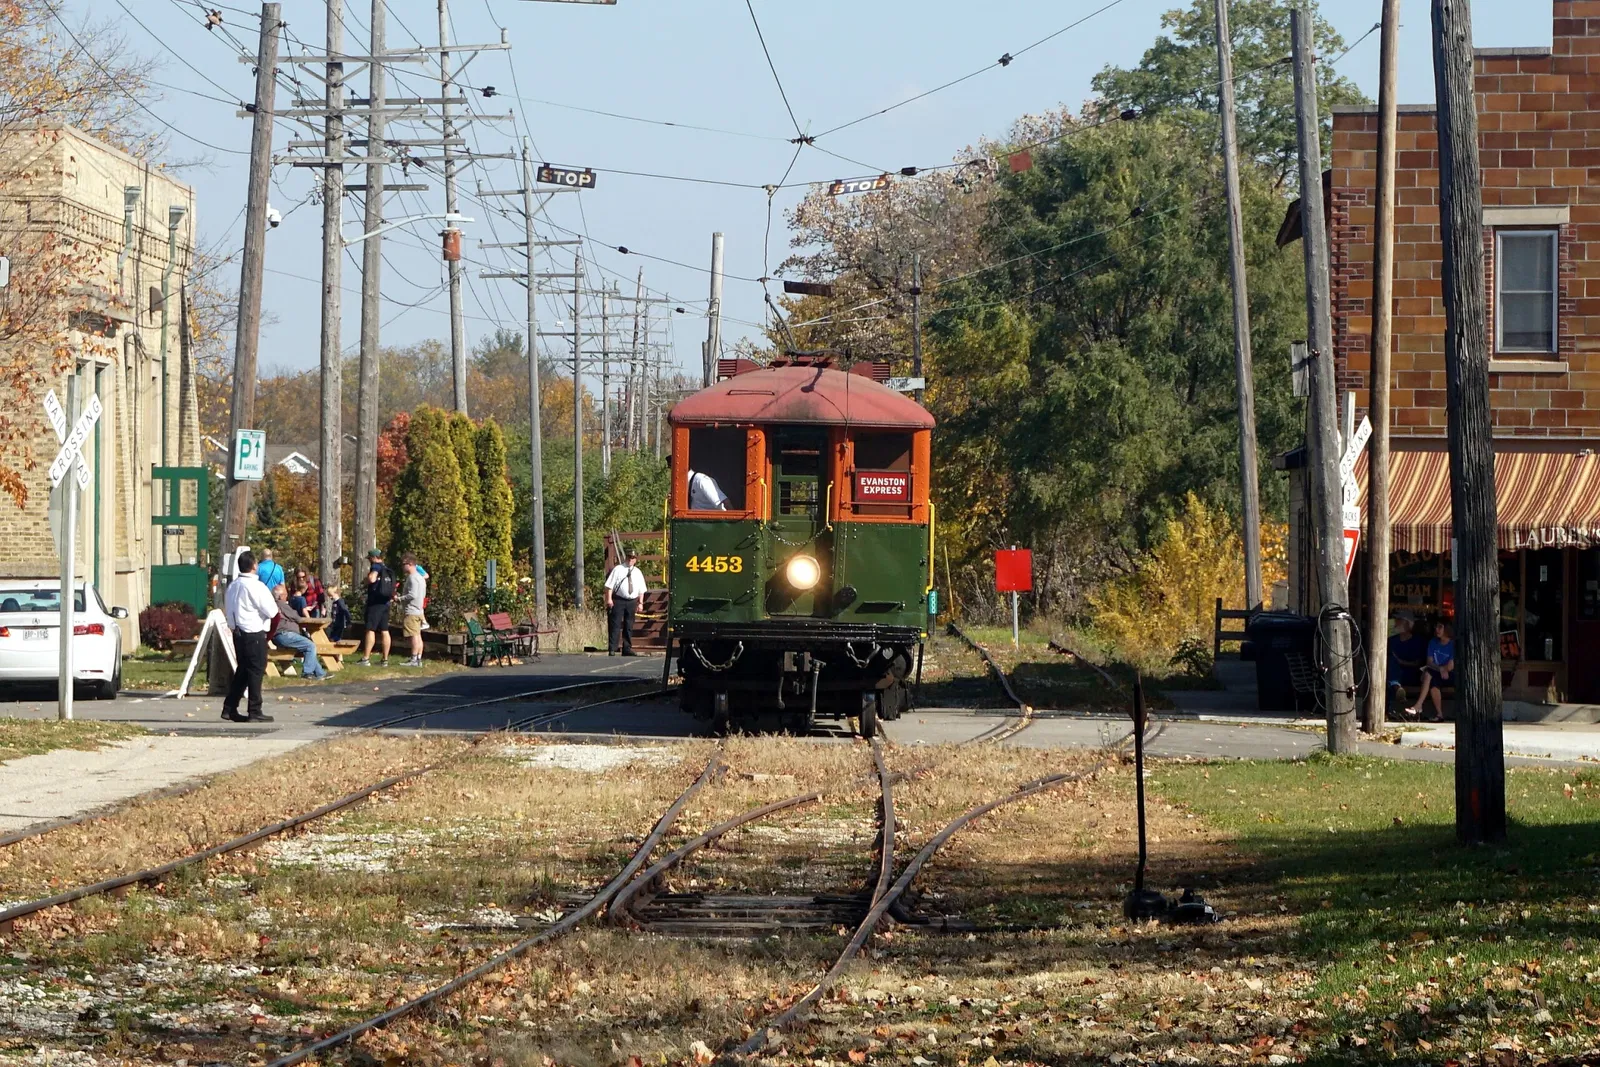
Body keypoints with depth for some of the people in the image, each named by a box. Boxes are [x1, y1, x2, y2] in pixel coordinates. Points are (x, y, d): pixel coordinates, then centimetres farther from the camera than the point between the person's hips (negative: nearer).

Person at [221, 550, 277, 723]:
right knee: (256, 671, -2)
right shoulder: (255, 586, -15)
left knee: (242, 670, 15)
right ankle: (255, 712, -1)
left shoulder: (232, 586, 10)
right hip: (254, 633, -8)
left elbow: (227, 609, 18)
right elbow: (272, 611, -14)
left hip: (237, 632, 8)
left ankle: (229, 708, 15)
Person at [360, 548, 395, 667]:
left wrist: (368, 572, -6)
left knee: (370, 630, -8)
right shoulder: (387, 570, 17)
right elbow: (392, 590, 20)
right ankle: (385, 659, 7)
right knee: (384, 631, 7)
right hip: (385, 604, 8)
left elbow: (371, 579, -24)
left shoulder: (376, 566, -8)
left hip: (375, 603, -8)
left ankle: (366, 658, -12)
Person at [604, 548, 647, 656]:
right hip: (618, 600, -4)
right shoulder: (618, 569, -1)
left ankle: (627, 649, 16)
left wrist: (640, 603, 7)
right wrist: (609, 599, -14)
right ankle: (612, 649, -7)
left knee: (629, 626, 9)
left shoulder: (638, 572, 11)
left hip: (632, 602, 4)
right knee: (615, 625, -6)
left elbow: (641, 590, 13)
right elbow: (610, 585, -5)